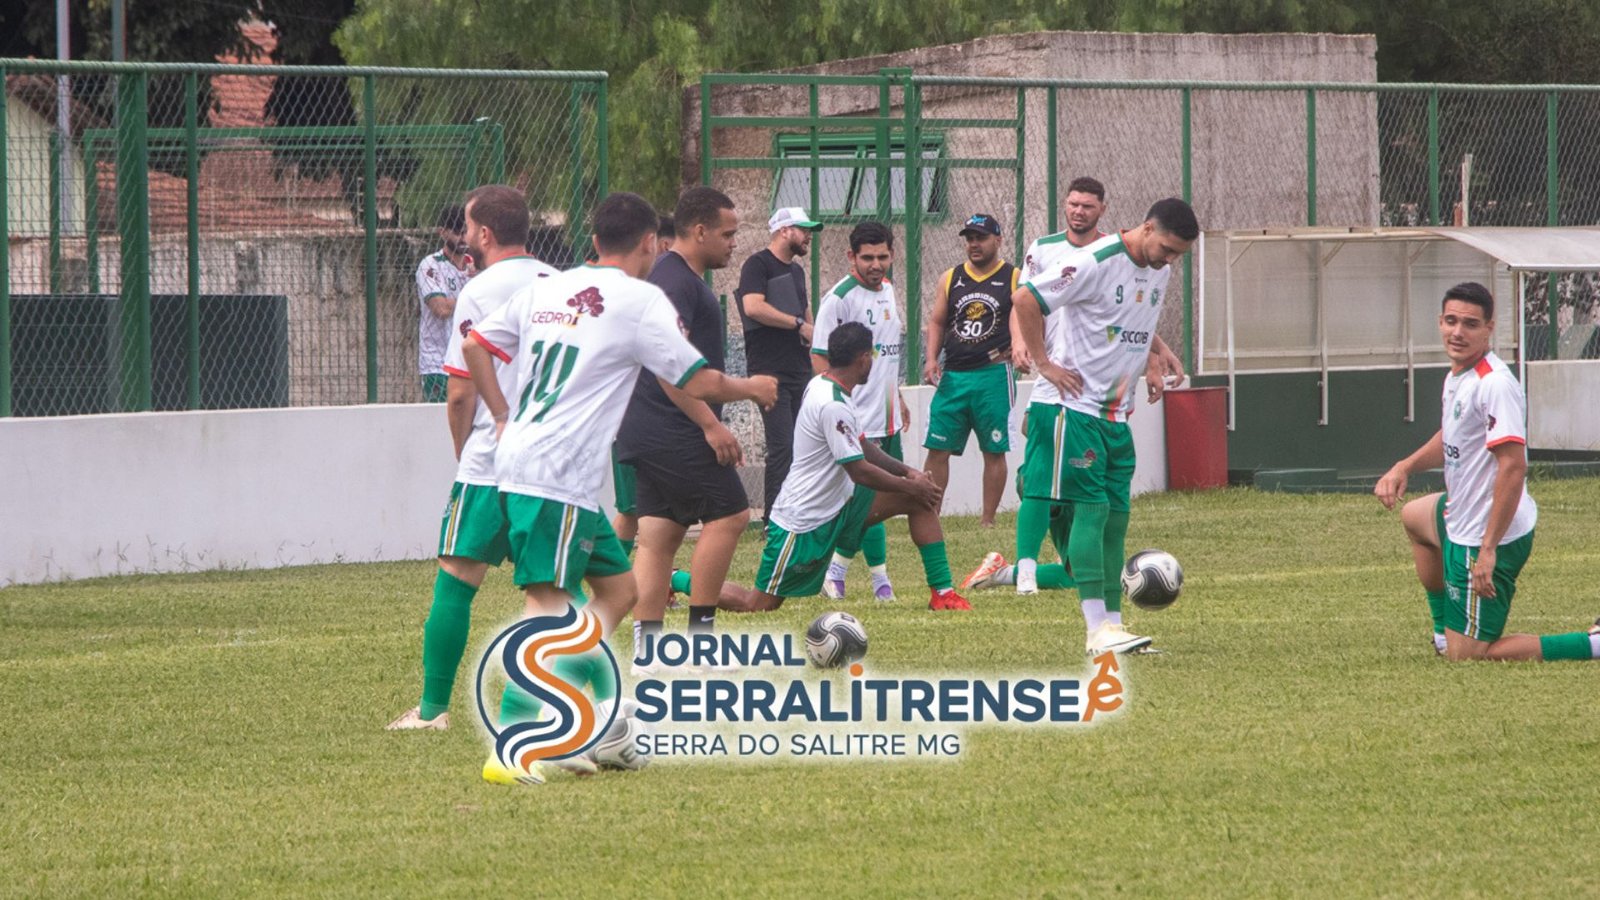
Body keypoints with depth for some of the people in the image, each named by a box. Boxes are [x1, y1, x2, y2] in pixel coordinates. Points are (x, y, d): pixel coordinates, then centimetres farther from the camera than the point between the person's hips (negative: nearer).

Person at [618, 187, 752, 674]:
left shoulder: (681, 278, 19)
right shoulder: (676, 281, -15)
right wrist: (711, 424, -24)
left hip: (647, 433, 10)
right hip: (674, 431, -10)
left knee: (659, 533, 6)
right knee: (728, 515, -4)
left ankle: (646, 645, 3)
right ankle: (700, 633, -1)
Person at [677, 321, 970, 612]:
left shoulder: (823, 386, 7)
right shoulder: (833, 405, -25)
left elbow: (863, 447, 18)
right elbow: (860, 471, -22)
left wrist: (907, 471, 4)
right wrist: (911, 487, -9)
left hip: (837, 502, 10)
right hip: (804, 523, -10)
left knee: (922, 500, 0)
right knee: (757, 606, -4)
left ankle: (942, 592, 2)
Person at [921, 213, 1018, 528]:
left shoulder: (1013, 279, 3)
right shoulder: (950, 279, 12)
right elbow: (937, 321, 15)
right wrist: (931, 358, 0)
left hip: (994, 375, -3)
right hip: (953, 375, 3)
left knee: (994, 451, 1)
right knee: (938, 448, -2)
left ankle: (988, 519, 8)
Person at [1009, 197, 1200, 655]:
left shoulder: (1160, 271, 9)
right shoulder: (1095, 262, -16)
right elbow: (1025, 300, -17)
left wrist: (1148, 364, 14)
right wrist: (1044, 365, -14)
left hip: (1119, 415, 8)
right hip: (1080, 408, -8)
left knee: (1116, 516, 7)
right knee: (1091, 509, -12)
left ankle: (1113, 623, 10)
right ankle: (1097, 629, -16)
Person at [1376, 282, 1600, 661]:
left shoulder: (1494, 385, -27)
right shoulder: (1457, 375, 5)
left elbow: (1513, 467, -32)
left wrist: (1488, 549, -33)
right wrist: (1405, 467, 7)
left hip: (1482, 539, -11)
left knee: (1467, 657, -7)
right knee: (1414, 516, 41)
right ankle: (1445, 631, 51)